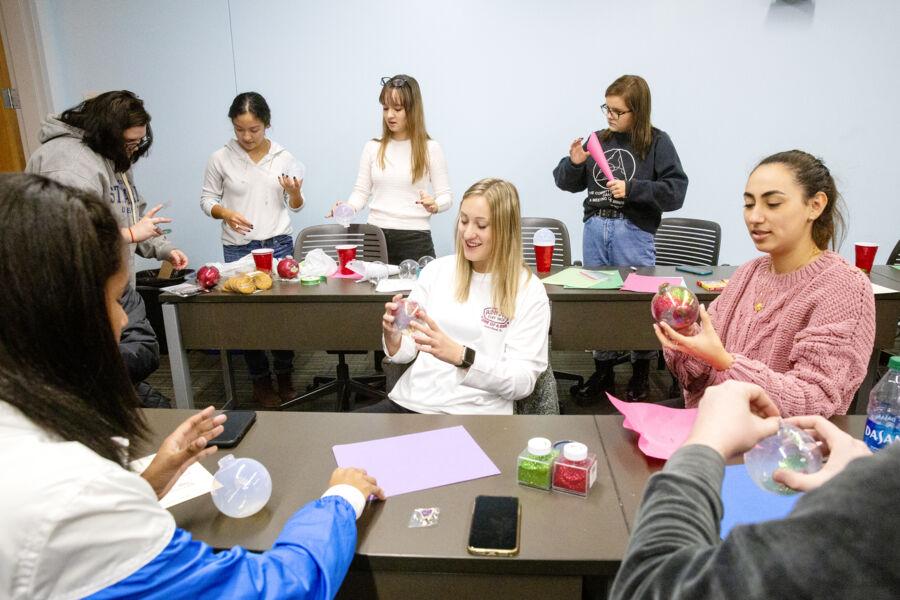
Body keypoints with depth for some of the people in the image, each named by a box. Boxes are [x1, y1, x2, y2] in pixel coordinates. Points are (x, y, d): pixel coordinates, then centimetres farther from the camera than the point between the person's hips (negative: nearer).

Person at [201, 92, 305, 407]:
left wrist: (294, 192, -12)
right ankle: (260, 382, 22)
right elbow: (207, 199, 5)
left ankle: (285, 377, 22)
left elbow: (295, 206, 10)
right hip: (238, 248, -1)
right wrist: (225, 213, -15)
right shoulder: (220, 159, -2)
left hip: (279, 243, 1)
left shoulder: (284, 157, 3)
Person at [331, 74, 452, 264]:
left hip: (415, 236, -2)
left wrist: (434, 205, -21)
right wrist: (347, 207, -13)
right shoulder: (373, 147, 7)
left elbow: (445, 196, 1)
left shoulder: (429, 148, 0)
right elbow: (361, 191, 7)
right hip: (375, 234, 2)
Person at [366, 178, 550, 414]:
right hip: (409, 402, 4)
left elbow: (522, 383, -9)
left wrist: (459, 356, -24)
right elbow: (408, 352, 11)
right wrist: (394, 339, -13)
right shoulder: (436, 269, 7)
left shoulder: (529, 291, -5)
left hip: (475, 416, -4)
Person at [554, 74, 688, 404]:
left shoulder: (657, 142, -2)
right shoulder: (598, 139, 9)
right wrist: (574, 163, -6)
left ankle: (641, 371, 24)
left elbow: (675, 191, -8)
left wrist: (632, 189, -17)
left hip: (634, 231, -4)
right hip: (595, 228, 4)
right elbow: (567, 183, 14)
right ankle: (603, 370, 25)